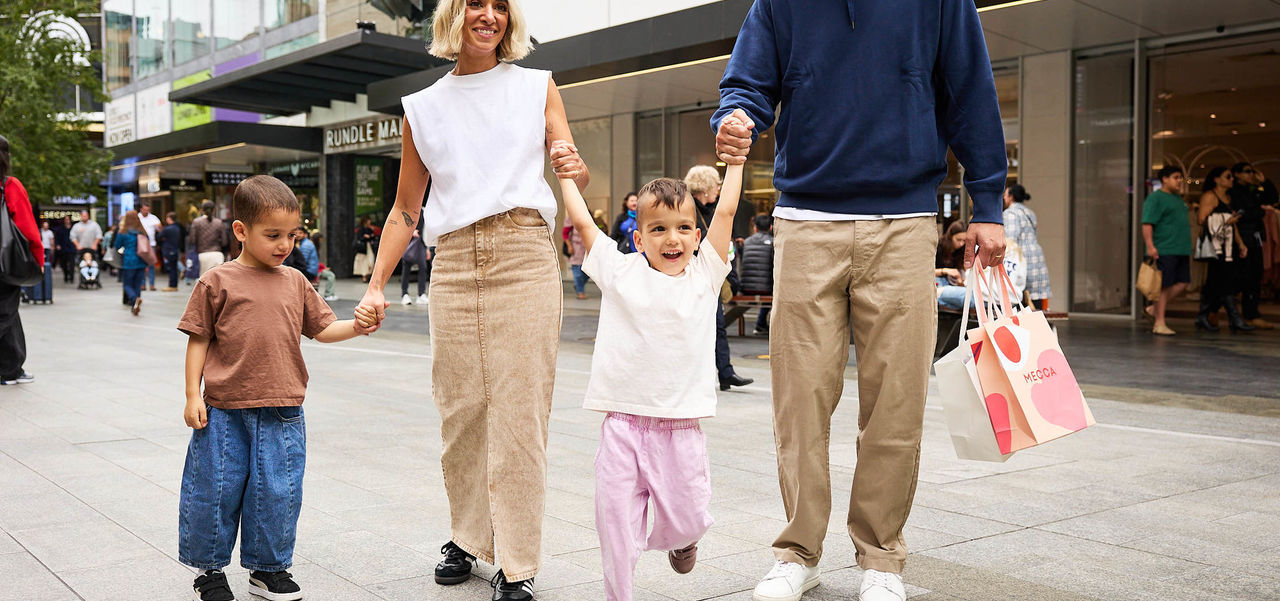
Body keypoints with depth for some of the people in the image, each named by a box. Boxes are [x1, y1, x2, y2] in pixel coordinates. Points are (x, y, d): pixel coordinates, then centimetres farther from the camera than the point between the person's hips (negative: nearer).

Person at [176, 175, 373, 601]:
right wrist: (193, 395, -4)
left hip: (282, 412, 3)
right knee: (216, 490, 6)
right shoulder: (217, 282, -2)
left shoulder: (295, 282, 9)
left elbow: (323, 329, 11)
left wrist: (356, 327, -8)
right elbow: (198, 340, 0)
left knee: (278, 493, 7)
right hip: (224, 410, -3)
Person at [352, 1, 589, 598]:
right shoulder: (424, 107, 15)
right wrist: (375, 287, 9)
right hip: (454, 264, 2)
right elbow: (405, 210, 17)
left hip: (525, 258, -2)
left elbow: (577, 176, 6)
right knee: (461, 409, 3)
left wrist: (575, 168, -18)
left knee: (519, 411, -5)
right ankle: (467, 537, 23)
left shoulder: (538, 87, 12)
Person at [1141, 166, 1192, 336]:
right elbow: (1147, 224, -14)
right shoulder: (1155, 198, -6)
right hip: (1164, 250, -9)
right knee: (1163, 286, -6)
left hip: (1181, 251, 9)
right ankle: (1159, 323, 0)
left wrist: (1187, 249, 28)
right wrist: (1150, 246, -24)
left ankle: (1155, 309, 17)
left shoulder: (1178, 199, 21)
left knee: (1182, 283, 5)